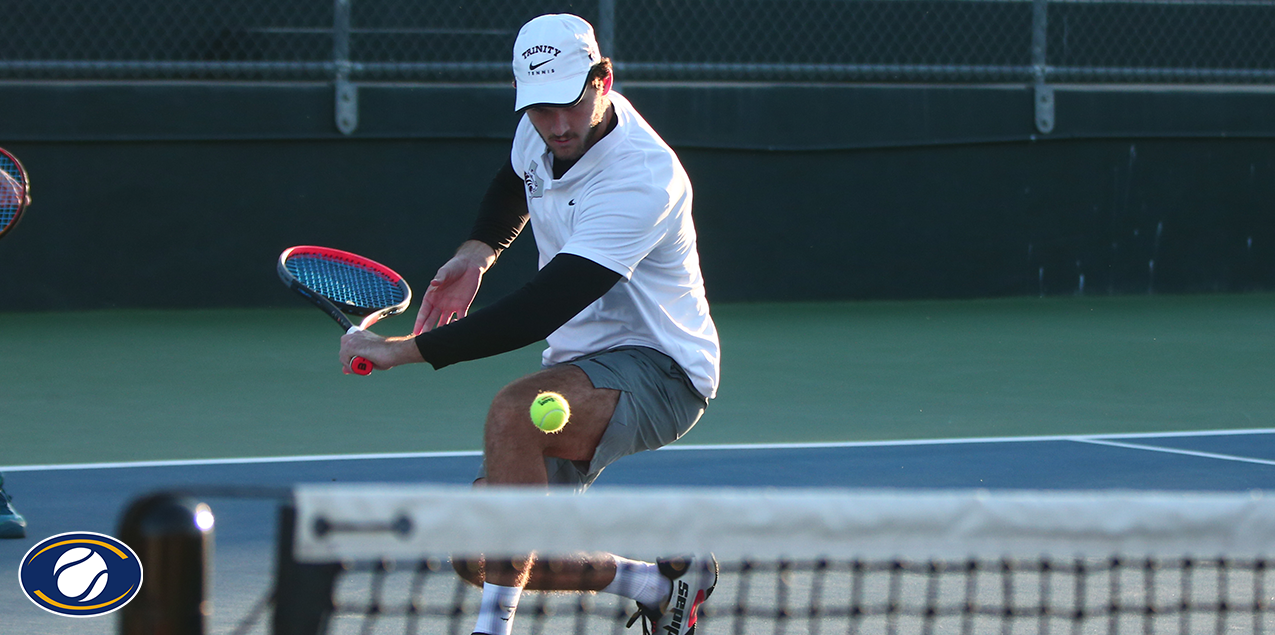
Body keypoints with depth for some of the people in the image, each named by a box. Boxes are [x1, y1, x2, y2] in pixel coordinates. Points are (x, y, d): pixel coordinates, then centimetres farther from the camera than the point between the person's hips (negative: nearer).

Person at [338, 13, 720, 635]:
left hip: (657, 370, -9)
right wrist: (477, 249, 3)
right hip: (578, 369, 9)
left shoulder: (644, 180, -29)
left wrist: (405, 350, -35)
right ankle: (663, 580, 18)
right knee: (477, 559, 1)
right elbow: (514, 184, 25)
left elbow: (542, 307, -35)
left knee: (512, 412, -38)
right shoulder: (542, 132, -3)